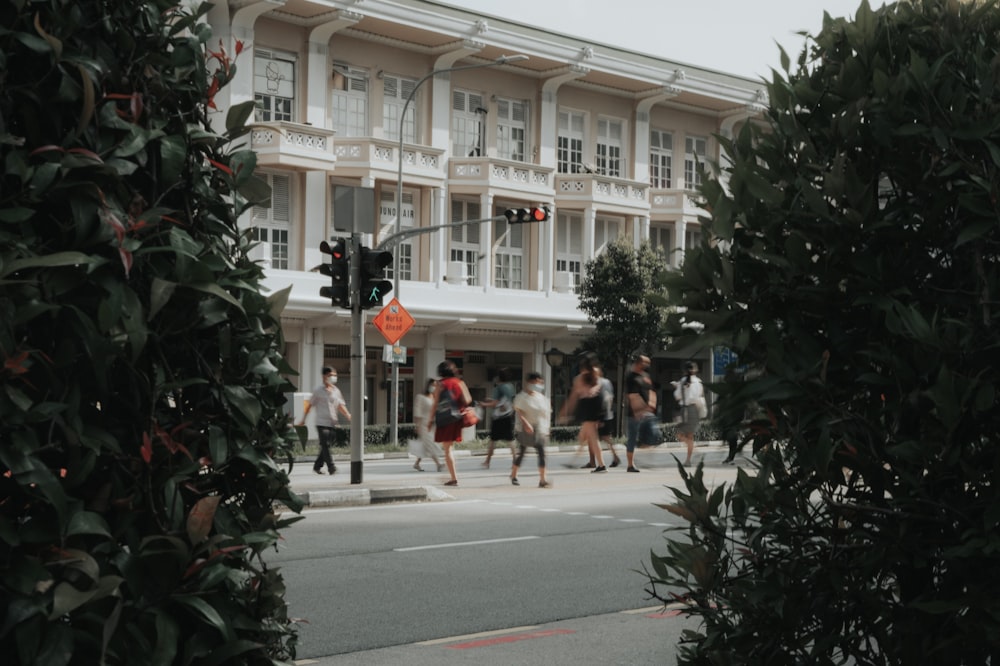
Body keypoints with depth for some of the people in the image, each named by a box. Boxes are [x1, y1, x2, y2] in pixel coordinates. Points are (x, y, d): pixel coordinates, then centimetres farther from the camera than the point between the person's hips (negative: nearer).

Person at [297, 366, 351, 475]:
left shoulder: (336, 391, 12)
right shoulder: (318, 390, -1)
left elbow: (341, 406, 13)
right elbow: (309, 405, 4)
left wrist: (348, 415, -3)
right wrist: (303, 419, 5)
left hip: (332, 423, 5)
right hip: (321, 423, -5)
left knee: (326, 446, 8)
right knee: (325, 445, -11)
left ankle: (317, 466, 21)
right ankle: (331, 467, -14)